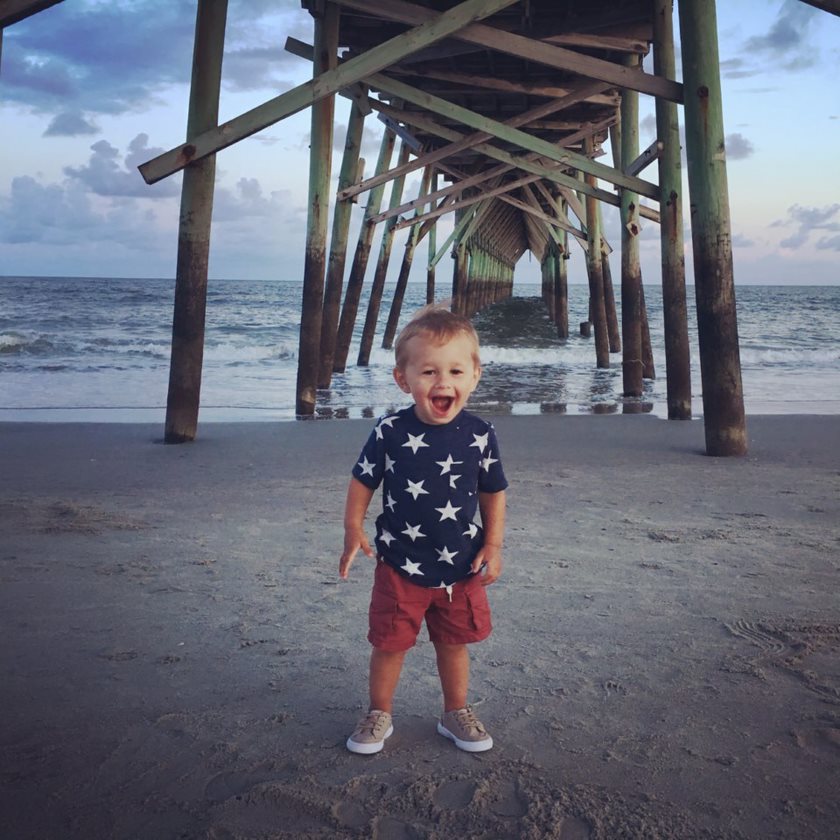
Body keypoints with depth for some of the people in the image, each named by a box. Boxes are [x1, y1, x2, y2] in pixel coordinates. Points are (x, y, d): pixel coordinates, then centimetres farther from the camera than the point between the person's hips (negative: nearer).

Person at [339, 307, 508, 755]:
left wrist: (493, 544, -3)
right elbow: (362, 482, -2)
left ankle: (457, 713, 40)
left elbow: (493, 494, 2)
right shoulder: (390, 432, -14)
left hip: (461, 567, 1)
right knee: (389, 643, 11)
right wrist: (353, 529, -10)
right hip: (400, 566, -1)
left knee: (454, 642, 18)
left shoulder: (480, 435, -10)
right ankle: (379, 714, 35)